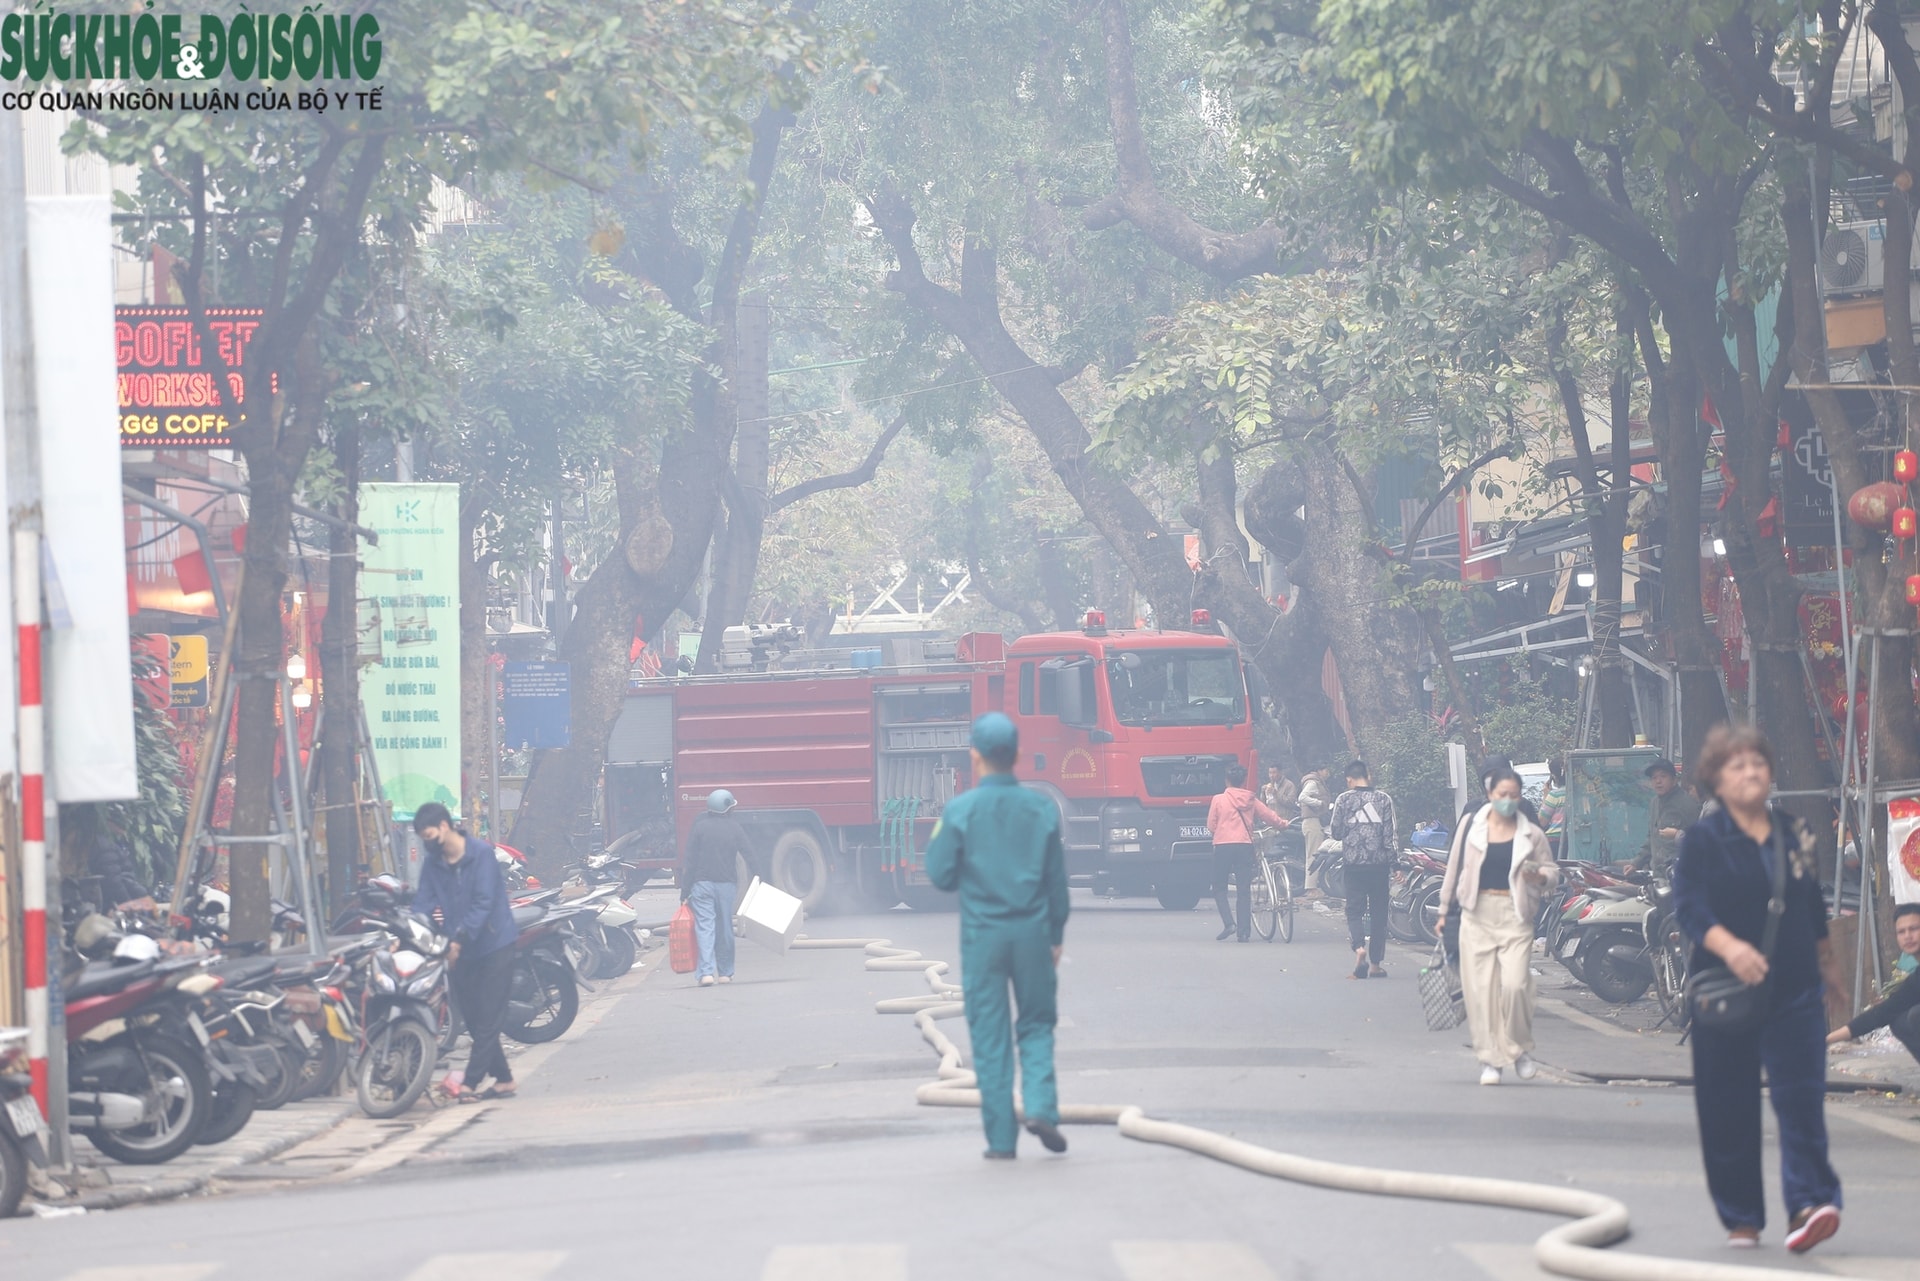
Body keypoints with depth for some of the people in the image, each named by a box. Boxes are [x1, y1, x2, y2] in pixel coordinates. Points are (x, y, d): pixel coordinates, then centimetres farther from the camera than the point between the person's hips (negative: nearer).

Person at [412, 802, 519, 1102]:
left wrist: (460, 937, -29)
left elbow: (483, 902, -20)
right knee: (473, 1019, 8)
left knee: (487, 1019, -8)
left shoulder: (481, 854, -12)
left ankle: (470, 1082, -13)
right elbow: (423, 902, -2)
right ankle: (503, 1079, 16)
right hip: (460, 951, 6)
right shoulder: (432, 863, 5)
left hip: (493, 944, -6)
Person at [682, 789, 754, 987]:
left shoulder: (699, 825, -2)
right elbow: (749, 855, -1)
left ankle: (706, 972, -18)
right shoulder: (735, 826, -1)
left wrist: (686, 889, 2)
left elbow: (690, 859, -3)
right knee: (725, 928, 12)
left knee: (704, 926, -6)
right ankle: (725, 972, 19)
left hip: (702, 883, -1)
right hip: (726, 884, 1)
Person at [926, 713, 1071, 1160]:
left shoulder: (960, 810, -8)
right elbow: (1057, 880, 5)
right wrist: (1056, 937, 15)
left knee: (990, 1037, 4)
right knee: (1036, 1024, 15)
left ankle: (1001, 1137, 3)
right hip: (1032, 932, 2)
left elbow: (940, 875, -4)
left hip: (982, 934, -2)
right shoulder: (1041, 808, 0)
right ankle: (1040, 1106, -7)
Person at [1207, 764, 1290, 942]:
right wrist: (1283, 823, 33)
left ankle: (1228, 923, -10)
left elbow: (1211, 826, 2)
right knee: (1244, 890, 6)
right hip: (1245, 846, 2)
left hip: (1223, 846, -2)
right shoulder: (1251, 800, 6)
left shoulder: (1219, 800, -1)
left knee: (1219, 888, 8)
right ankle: (1244, 931, 3)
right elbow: (1269, 816, 12)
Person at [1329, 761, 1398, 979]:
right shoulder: (1384, 799, 1)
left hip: (1354, 863, -1)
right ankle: (1375, 964, 10)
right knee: (1379, 913, 8)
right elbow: (1391, 834, -3)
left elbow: (1336, 833, 2)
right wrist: (1394, 861, 1)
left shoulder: (1344, 800, -1)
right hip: (1379, 863, 1)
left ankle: (1359, 948, -23)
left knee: (1354, 910, 5)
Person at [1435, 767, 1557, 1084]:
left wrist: (1540, 877, -12)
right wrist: (1446, 910, 15)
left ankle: (1521, 1049, 8)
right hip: (1477, 915, 1)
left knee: (1514, 984, -15)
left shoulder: (1531, 833, 5)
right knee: (1481, 989, -3)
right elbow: (1455, 868, 13)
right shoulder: (1471, 825, 6)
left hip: (1515, 916, -1)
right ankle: (1489, 1060, 5)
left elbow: (1552, 868, 12)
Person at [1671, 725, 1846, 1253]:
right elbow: (1688, 906, -15)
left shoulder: (1794, 834, 10)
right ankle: (1741, 1218, 11)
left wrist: (1828, 963, 29)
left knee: (1801, 1096, -11)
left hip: (1795, 991, 2)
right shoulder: (1702, 840, -3)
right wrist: (1728, 946, -31)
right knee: (1729, 1109, 2)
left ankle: (1810, 1201, -17)